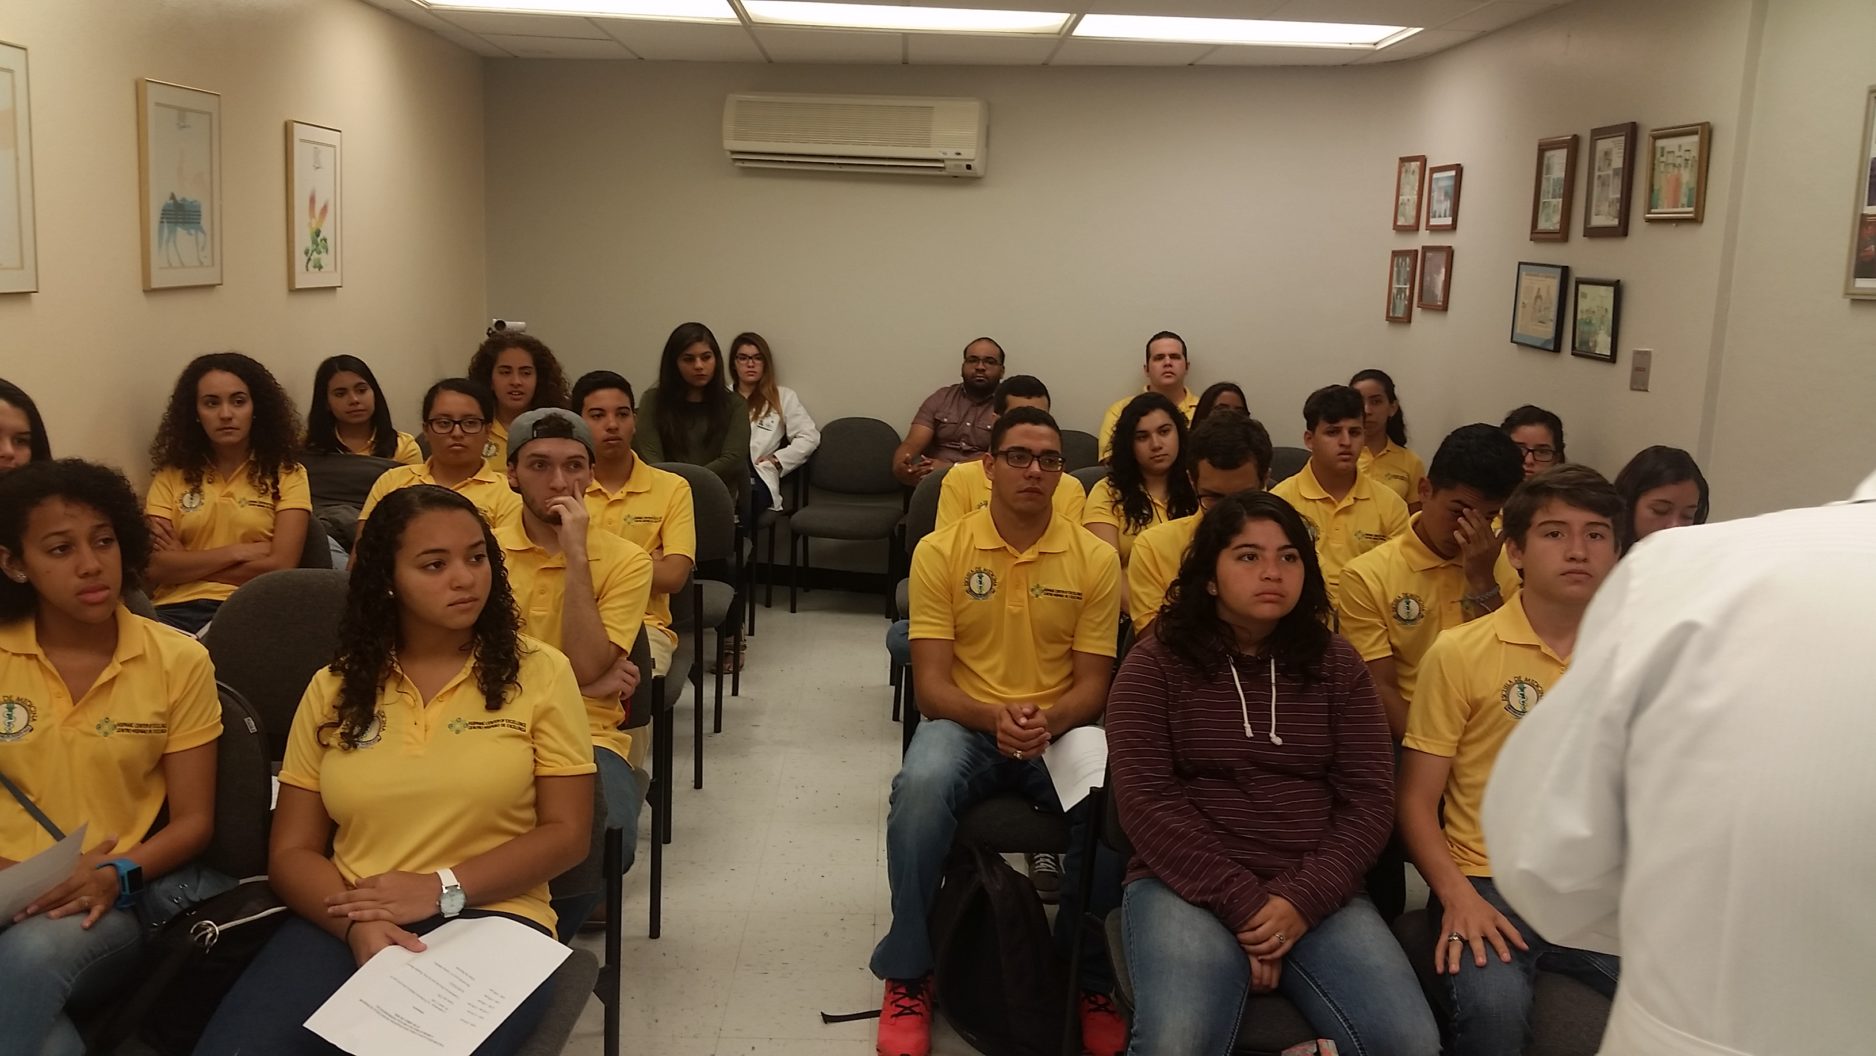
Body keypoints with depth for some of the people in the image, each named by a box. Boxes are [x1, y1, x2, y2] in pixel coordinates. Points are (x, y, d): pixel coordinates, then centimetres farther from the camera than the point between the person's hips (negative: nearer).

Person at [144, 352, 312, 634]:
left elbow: (280, 566, -3)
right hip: (177, 609, 2)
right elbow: (155, 567, 3)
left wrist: (187, 565, 1)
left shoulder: (287, 474, 8)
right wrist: (240, 551, -4)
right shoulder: (170, 475, 14)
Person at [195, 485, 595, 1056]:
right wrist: (357, 923, -11)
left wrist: (441, 890, -11)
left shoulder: (539, 672, 4)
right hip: (343, 926, 2)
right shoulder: (334, 689, 12)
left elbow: (567, 833, 1)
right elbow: (291, 851, 10)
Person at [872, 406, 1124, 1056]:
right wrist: (994, 718, -26)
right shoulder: (940, 551, -4)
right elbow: (932, 684, -7)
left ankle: (1090, 976, -5)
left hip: (1061, 728, 1)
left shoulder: (1096, 559, -1)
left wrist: (1048, 720, -24)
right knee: (921, 788, -35)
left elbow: (1092, 686, -2)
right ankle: (908, 975, -12)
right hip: (965, 723, 0)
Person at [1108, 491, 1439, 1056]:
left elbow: (1369, 799, 3)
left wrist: (1301, 900, -12)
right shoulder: (1155, 662, 1)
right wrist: (1243, 905, -14)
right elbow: (1146, 799, -8)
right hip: (1188, 886, -3)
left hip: (1313, 892, 4)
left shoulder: (1336, 664, 10)